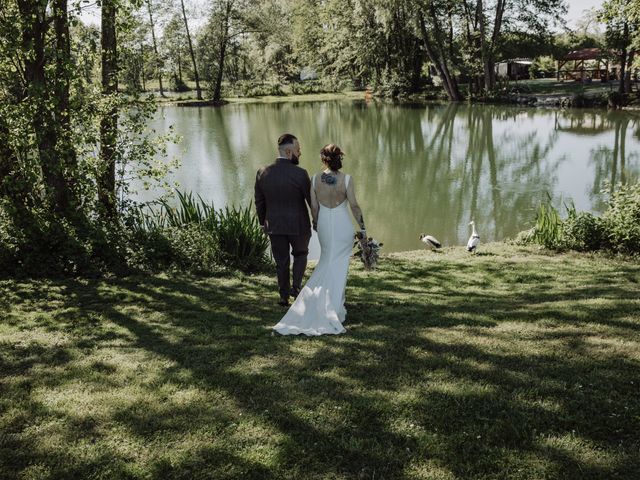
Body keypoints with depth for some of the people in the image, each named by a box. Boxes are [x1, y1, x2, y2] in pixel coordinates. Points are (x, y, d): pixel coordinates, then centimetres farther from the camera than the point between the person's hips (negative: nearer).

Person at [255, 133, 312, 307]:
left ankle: (284, 297, 21)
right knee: (300, 254, 23)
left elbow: (259, 202, 3)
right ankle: (296, 286, 9)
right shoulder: (300, 174, -18)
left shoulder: (262, 173, -7)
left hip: (274, 225, 3)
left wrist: (263, 222, 18)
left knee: (281, 261, 15)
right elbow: (311, 200, -8)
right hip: (298, 225, -3)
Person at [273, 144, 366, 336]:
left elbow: (314, 207, -1)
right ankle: (334, 306, 8)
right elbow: (354, 206, -11)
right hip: (343, 224, -2)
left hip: (324, 224, 3)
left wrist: (315, 223, 16)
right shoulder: (347, 179, -13)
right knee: (340, 264, 7)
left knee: (326, 260, 22)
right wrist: (362, 227, -1)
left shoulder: (315, 179, -7)